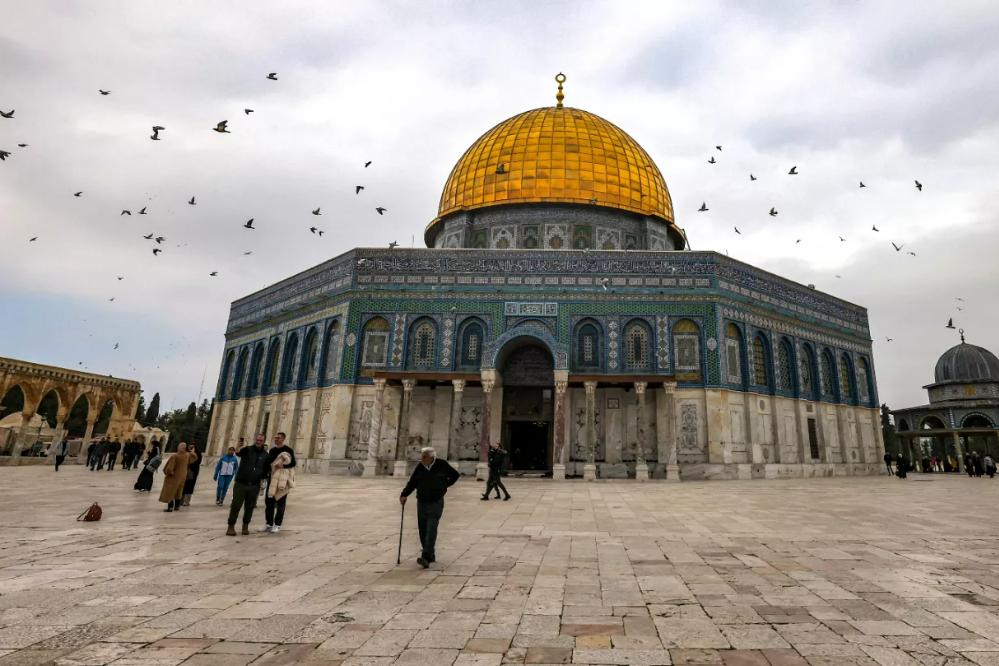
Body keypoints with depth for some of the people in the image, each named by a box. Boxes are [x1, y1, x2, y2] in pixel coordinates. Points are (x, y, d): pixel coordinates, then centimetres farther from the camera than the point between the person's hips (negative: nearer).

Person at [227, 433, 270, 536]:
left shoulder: (265, 455, 4)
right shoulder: (247, 449, -4)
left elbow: (266, 469, 13)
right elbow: (238, 452, -27)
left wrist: (263, 477, 0)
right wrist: (238, 450, -48)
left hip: (254, 486, 2)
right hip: (241, 483, -2)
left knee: (249, 507, 9)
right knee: (236, 505, 0)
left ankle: (245, 526, 22)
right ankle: (231, 526, 11)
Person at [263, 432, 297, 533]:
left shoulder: (288, 450, -5)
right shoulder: (272, 450, 13)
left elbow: (293, 463, -10)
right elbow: (268, 463, 19)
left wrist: (283, 466, -26)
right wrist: (266, 474, 9)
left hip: (283, 479, -5)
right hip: (272, 478, 6)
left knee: (280, 503, 1)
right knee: (268, 501, 5)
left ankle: (277, 525, 8)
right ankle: (269, 524, 16)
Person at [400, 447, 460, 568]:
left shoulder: (442, 465, -6)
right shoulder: (419, 467, 0)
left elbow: (455, 475, 8)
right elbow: (412, 483, -1)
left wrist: (444, 485, 5)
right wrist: (404, 495, -14)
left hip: (436, 503, -4)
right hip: (421, 503, 4)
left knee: (431, 530, -13)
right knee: (423, 531, 8)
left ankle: (426, 557, -17)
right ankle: (431, 556, 24)